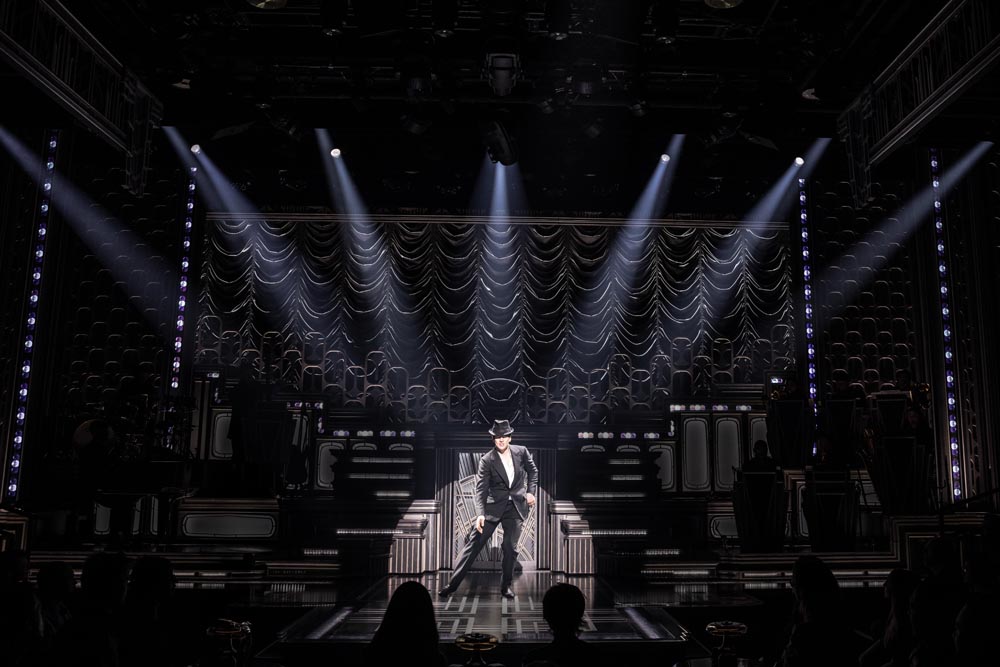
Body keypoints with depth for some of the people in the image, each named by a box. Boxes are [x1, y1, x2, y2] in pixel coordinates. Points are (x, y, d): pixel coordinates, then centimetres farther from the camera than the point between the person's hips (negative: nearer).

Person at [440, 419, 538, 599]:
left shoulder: (521, 452, -2)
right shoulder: (487, 460, -10)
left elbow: (532, 471, 15)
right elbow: (481, 489, -15)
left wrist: (531, 491, 3)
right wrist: (480, 514, -27)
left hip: (516, 506, 1)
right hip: (494, 506, -1)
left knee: (510, 547, -4)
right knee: (475, 542, -4)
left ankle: (507, 586, 15)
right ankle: (453, 583, 0)